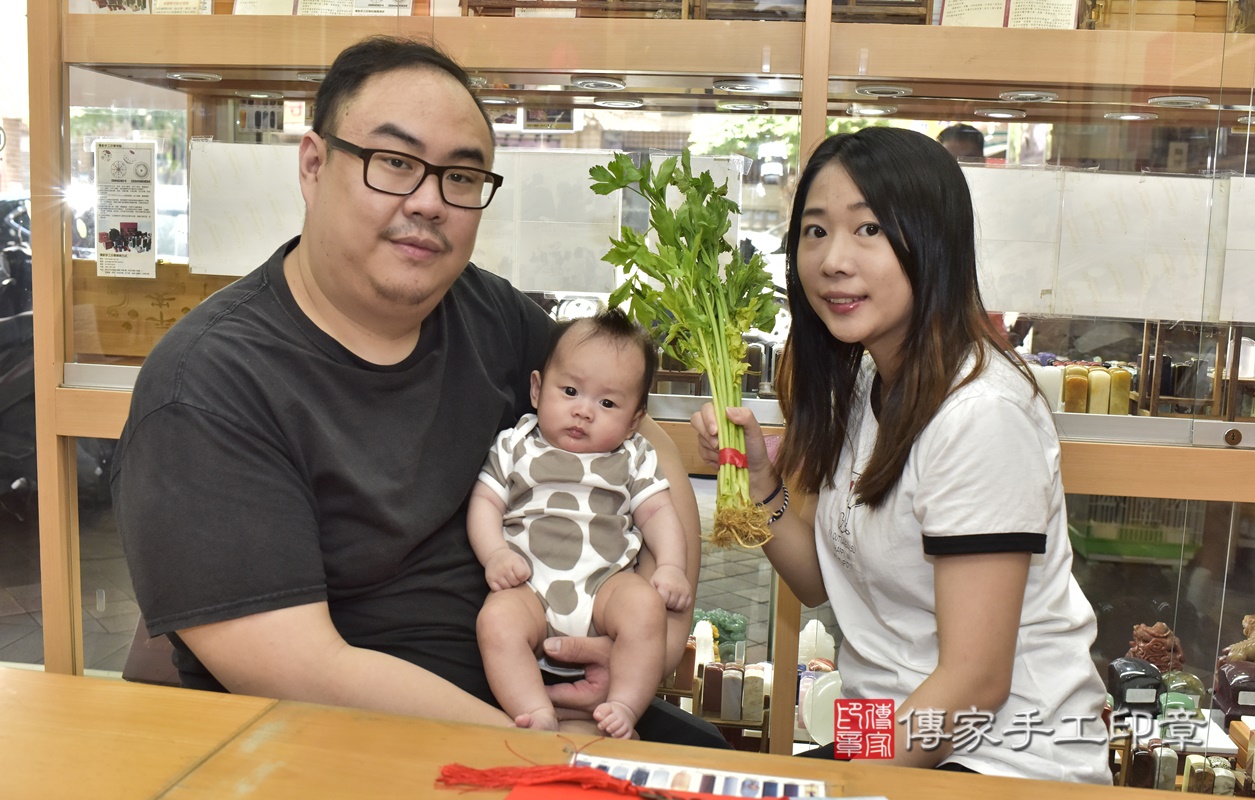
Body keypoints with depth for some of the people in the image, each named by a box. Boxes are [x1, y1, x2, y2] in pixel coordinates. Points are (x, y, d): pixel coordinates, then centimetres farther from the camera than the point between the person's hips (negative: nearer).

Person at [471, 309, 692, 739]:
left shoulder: (634, 457, 14)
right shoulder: (514, 446, 13)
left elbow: (658, 511, 10)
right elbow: (484, 501, 8)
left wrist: (671, 566, -7)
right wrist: (495, 554, -10)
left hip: (606, 580, 1)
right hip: (529, 585, 0)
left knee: (645, 606, -29)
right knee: (496, 620, -30)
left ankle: (623, 709, -23)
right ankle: (540, 718, -31)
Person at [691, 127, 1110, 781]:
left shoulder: (979, 412, -24)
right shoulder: (859, 383, 4)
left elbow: (975, 682, -22)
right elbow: (819, 580, 8)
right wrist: (758, 479, -7)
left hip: (1004, 760, -7)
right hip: (892, 730, 7)